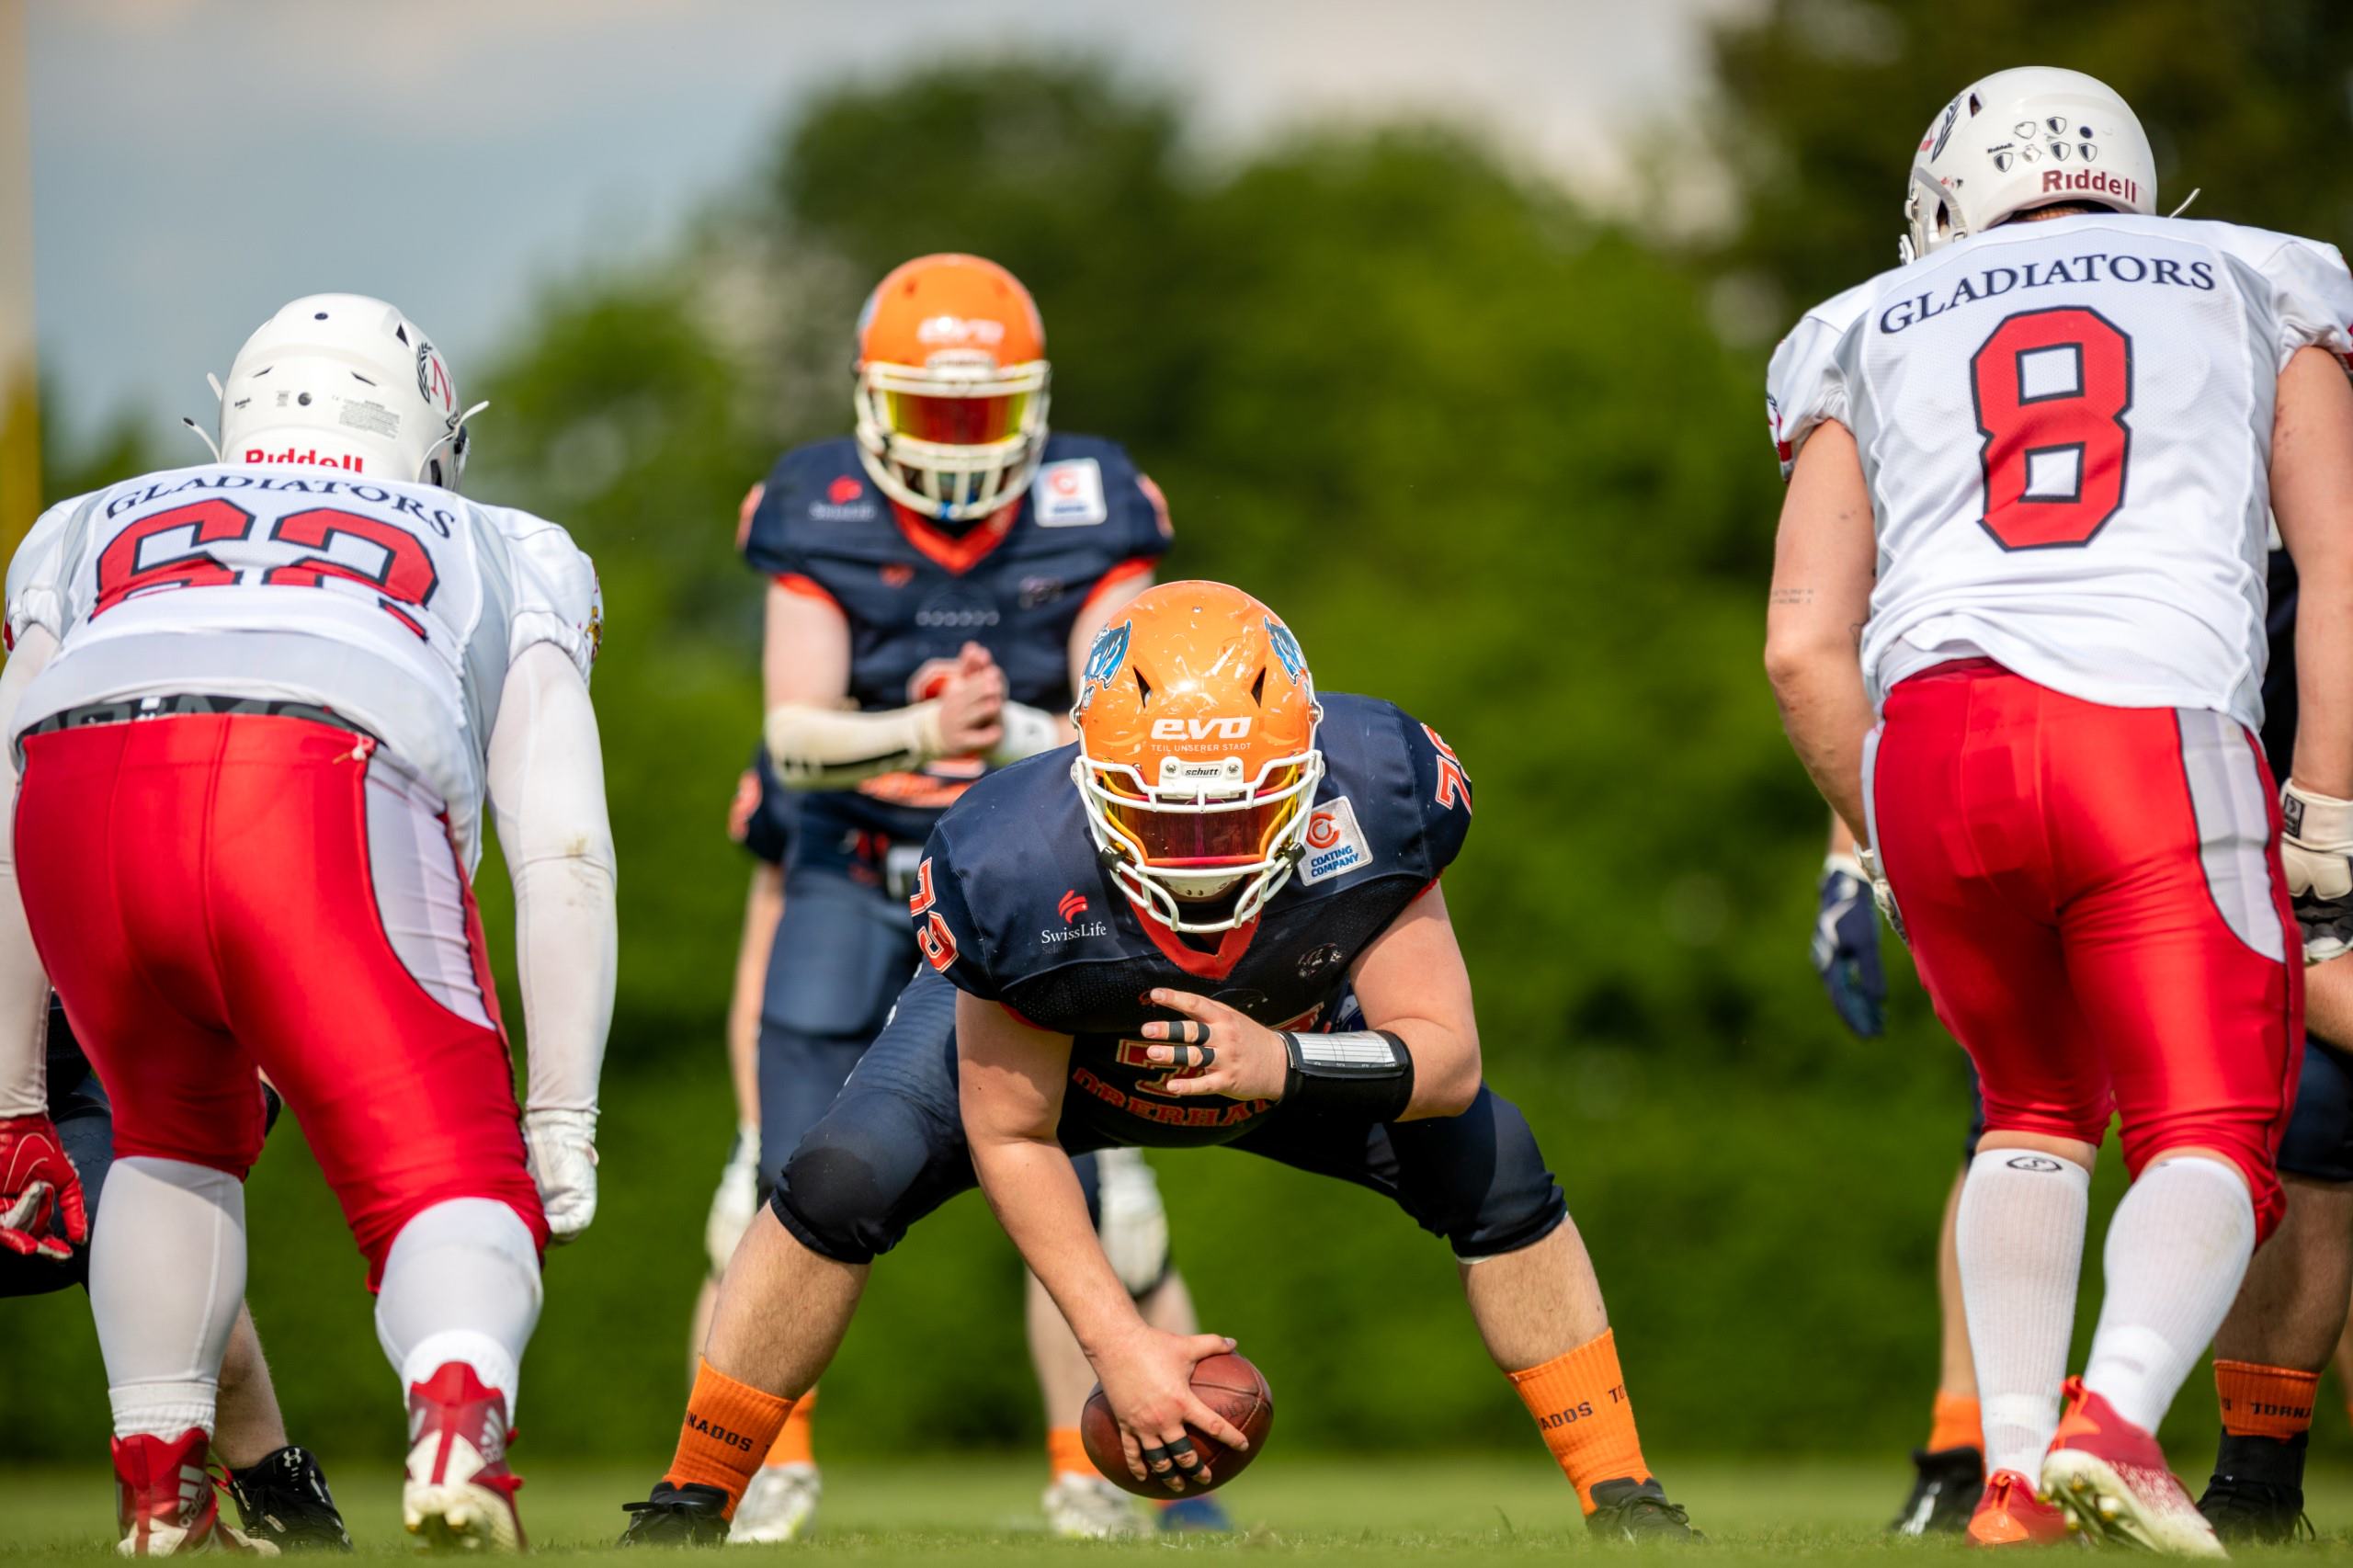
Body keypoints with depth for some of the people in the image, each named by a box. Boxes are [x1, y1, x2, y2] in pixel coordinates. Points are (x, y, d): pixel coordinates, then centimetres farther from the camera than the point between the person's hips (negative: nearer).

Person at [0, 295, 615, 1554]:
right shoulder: (501, 562, 35)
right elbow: (564, 854, 22)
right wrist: (564, 1119, 21)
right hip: (325, 797, -2)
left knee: (177, 1139, 29)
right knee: (451, 1191, 3)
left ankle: (158, 1489, 21)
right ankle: (458, 1406, -28)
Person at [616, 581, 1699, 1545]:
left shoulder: (1370, 806, -38)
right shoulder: (1016, 872, -41)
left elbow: (1447, 1059, -31)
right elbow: (1012, 1139, -26)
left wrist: (1283, 1066, -51)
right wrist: (1117, 1343, -32)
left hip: (1291, 1035, 2)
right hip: (1024, 1035, -2)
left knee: (1491, 1171, -14)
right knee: (841, 1186, -21)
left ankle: (1624, 1508, 1)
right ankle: (687, 1510, -3)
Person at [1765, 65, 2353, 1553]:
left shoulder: (1872, 333, 25)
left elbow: (1806, 642, 15)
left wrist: (1891, 845, 26)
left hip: (1934, 731, 2)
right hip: (2162, 734, -2)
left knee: (2038, 1107, 24)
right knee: (2209, 1136, 5)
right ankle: (2116, 1416, -23)